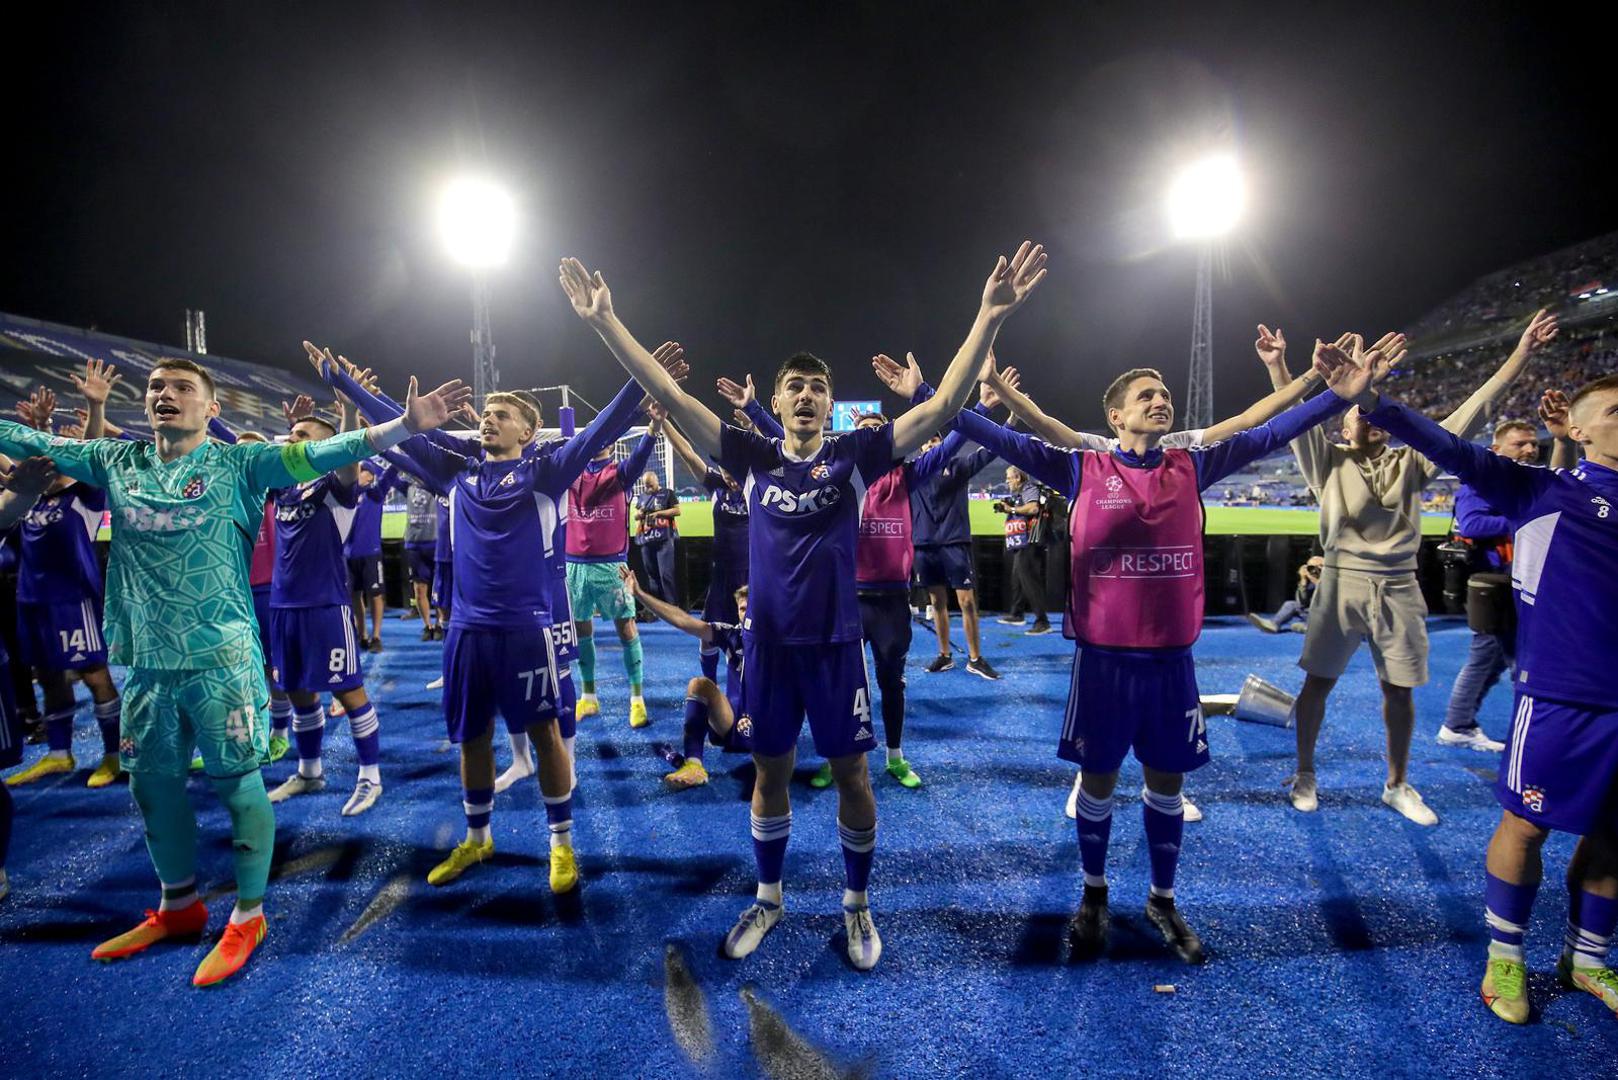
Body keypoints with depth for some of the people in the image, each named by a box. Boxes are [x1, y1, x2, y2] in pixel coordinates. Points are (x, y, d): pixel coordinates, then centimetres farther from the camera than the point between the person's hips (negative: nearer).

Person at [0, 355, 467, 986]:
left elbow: (317, 452, -16)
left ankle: (248, 916, 20)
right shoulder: (115, 462, 8)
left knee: (237, 783, 3)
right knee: (153, 785, 17)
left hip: (220, 659, -5)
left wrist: (405, 427, -29)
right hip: (145, 662, 5)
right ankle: (179, 908, 37)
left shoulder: (238, 464, -5)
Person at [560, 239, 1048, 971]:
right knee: (770, 774, 15)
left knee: (851, 776, 9)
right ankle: (767, 898, 36)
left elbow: (944, 406, -11)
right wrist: (606, 323, -7)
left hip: (836, 644, -1)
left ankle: (857, 904, 31)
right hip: (768, 644, 2)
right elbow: (670, 397, -2)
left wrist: (989, 316, -20)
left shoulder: (854, 456, -3)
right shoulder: (754, 458, 0)